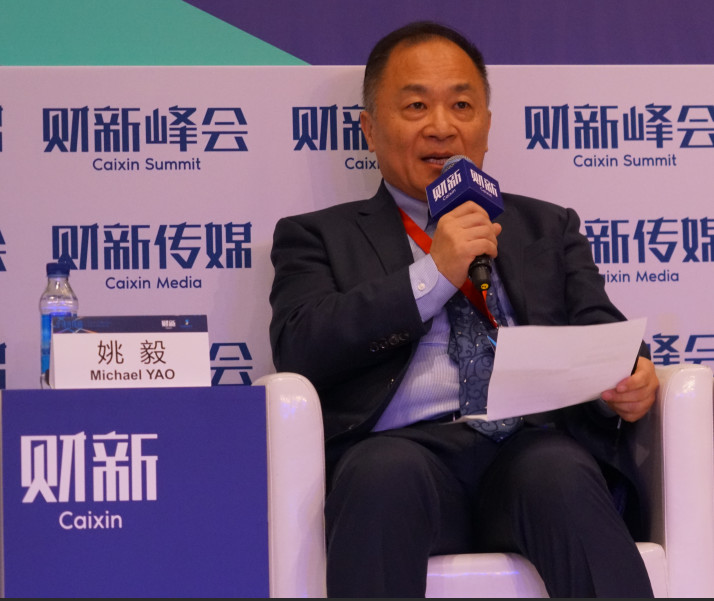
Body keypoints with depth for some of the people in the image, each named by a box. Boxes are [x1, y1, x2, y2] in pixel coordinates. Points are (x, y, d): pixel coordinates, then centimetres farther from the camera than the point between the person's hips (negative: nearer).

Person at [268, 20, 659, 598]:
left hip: (534, 441, 2)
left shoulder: (548, 227, 29)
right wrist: (432, 276, -2)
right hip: (404, 446, -1)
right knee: (386, 470, -37)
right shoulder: (318, 236, 20)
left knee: (560, 475, -34)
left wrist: (625, 379, -6)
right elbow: (298, 351, 3)